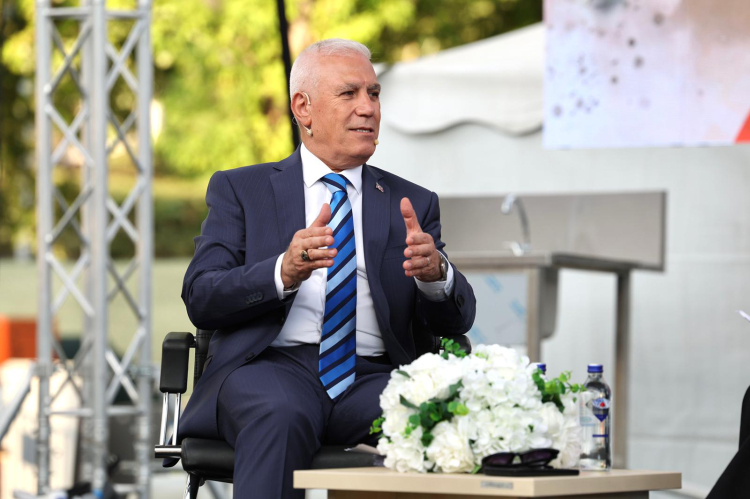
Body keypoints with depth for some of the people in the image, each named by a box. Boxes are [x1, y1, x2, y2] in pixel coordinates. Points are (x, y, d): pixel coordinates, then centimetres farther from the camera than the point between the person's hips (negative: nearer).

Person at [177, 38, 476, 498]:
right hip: (271, 368, -1)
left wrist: (435, 273, -14)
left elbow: (457, 320, 11)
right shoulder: (240, 189, 15)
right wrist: (283, 273, -18)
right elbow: (200, 299, 2)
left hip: (372, 378, 2)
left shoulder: (413, 205, 21)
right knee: (281, 417, -38)